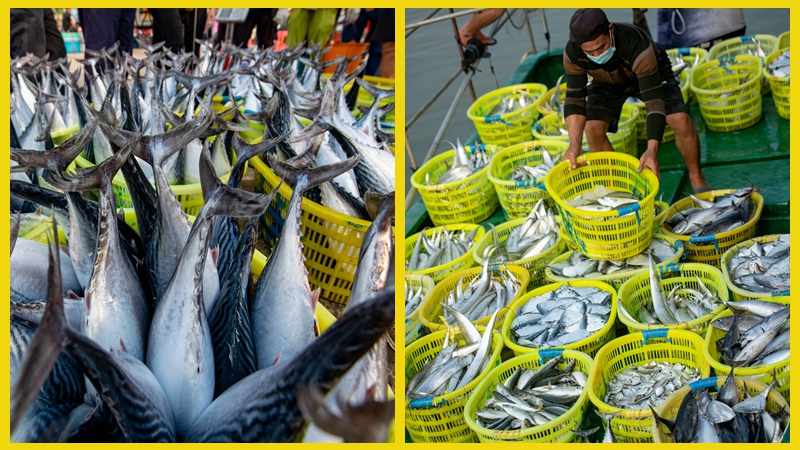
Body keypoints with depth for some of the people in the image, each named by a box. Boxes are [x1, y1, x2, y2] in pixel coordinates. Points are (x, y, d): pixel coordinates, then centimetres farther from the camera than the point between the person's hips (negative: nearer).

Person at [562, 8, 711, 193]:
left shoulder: (638, 46, -44)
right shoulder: (572, 54, -33)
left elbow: (654, 99, -44)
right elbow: (575, 98, -25)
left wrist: (652, 149, -54)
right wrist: (574, 144, -38)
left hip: (653, 74, -3)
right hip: (608, 83, 3)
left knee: (680, 120, -22)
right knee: (593, 129, -20)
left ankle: (696, 178, 1)